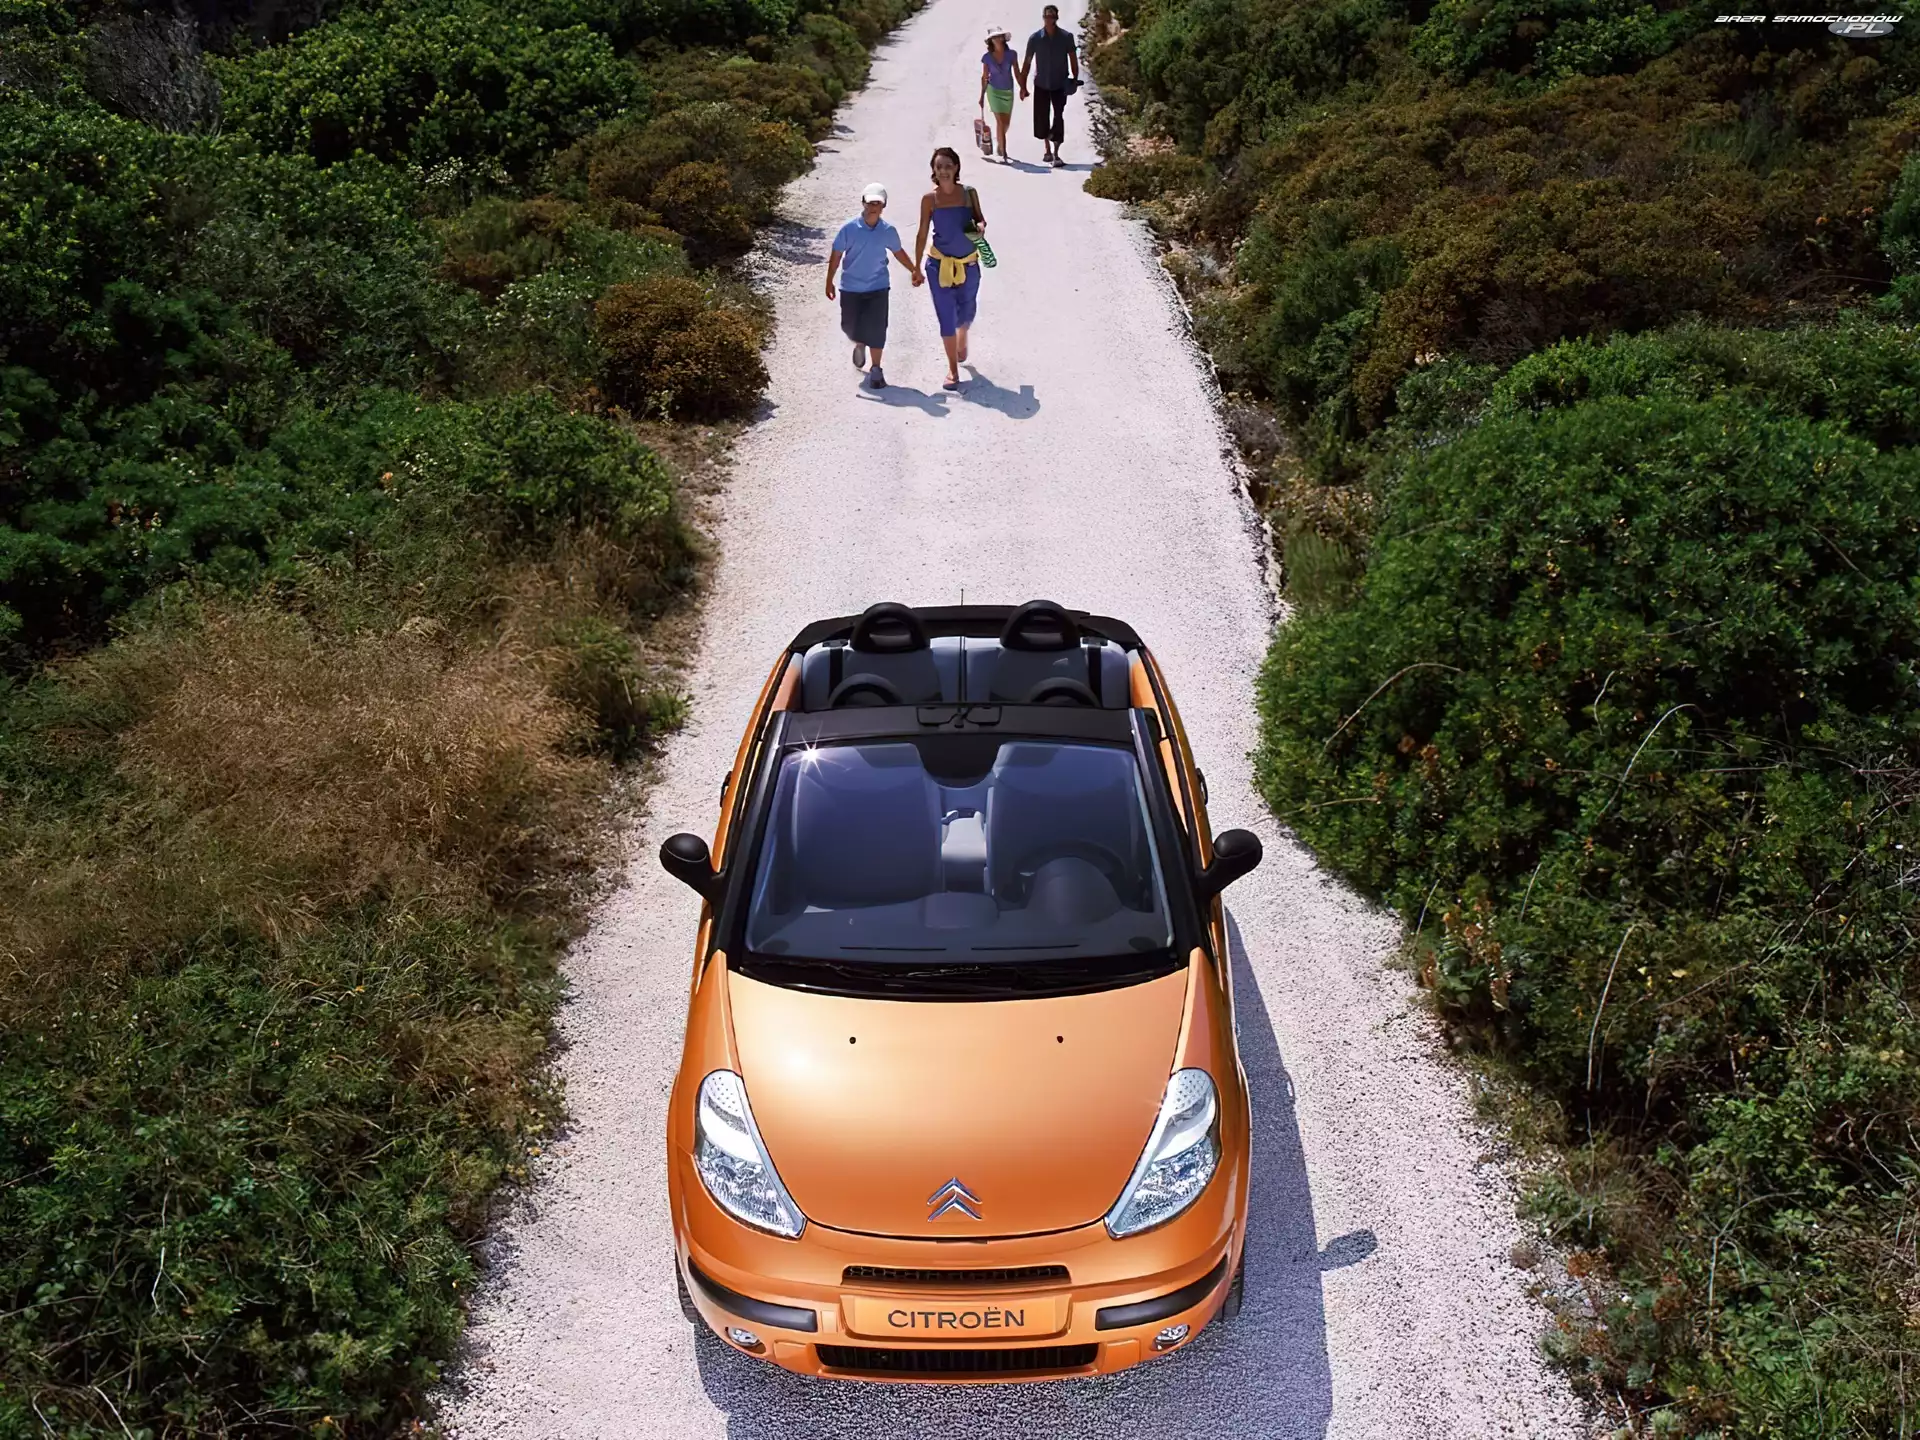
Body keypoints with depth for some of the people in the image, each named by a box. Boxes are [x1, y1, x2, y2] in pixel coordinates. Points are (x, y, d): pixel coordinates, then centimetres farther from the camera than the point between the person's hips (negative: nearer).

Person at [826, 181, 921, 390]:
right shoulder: (849, 228, -12)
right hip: (851, 288, 0)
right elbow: (836, 256, -4)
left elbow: (898, 252, 13)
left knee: (876, 329, -6)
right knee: (850, 327, 10)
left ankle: (876, 370, 7)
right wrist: (829, 281, -4)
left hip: (877, 288, 0)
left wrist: (914, 270, 19)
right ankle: (859, 345, 47)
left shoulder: (888, 231, -6)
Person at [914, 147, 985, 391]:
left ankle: (962, 340, 54)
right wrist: (916, 267, 0)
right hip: (939, 265, -2)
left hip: (968, 264, 2)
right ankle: (953, 369, 10)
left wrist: (981, 225, -17)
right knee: (946, 317, -2)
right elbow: (923, 234, -2)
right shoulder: (929, 199, -8)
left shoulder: (968, 193, -6)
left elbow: (979, 219, 7)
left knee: (965, 312, 18)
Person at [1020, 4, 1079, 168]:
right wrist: (1023, 86, 0)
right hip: (1041, 84, 1)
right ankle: (1048, 150, 25)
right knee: (1042, 118, 7)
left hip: (1060, 85, -1)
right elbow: (1027, 62, 1)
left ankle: (1056, 154, -4)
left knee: (1058, 119, -7)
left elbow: (1073, 59, 1)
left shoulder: (1067, 37, -6)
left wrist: (1075, 79, -9)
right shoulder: (1035, 38, -5)